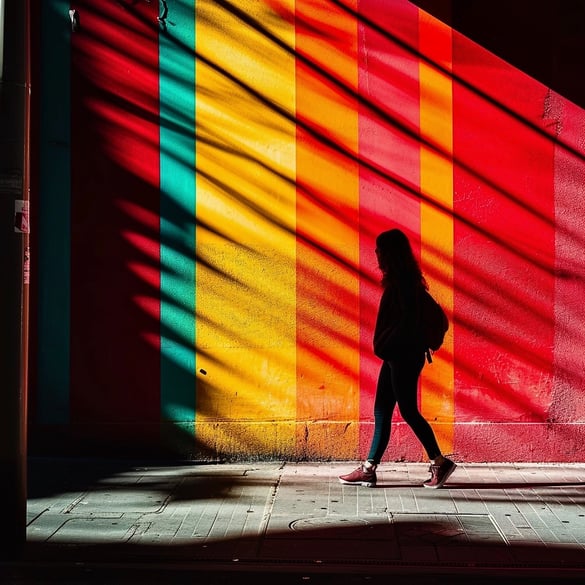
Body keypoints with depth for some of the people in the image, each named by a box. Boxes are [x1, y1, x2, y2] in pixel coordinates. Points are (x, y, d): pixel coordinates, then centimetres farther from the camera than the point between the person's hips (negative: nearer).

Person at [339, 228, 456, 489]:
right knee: (381, 411, 9)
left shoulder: (403, 281, -15)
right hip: (397, 356, 10)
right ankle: (368, 469, 13)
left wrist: (384, 343, -15)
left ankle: (440, 462, 9)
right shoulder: (402, 279, 14)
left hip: (404, 357, -10)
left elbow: (406, 320, -22)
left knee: (408, 411, -2)